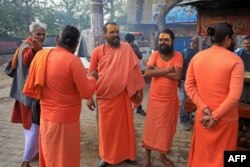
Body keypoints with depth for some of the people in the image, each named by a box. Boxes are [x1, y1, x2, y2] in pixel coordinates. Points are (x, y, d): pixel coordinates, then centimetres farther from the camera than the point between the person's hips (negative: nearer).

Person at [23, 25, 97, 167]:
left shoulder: (40, 56, -1)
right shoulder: (73, 60, -19)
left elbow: (30, 89, 5)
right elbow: (87, 93, -16)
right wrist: (93, 77, 1)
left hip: (46, 116, 6)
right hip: (65, 119, -6)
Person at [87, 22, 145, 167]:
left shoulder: (126, 49, 0)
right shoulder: (97, 51, -2)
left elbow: (134, 69, 2)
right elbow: (91, 75, 1)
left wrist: (139, 90, 0)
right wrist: (89, 97, 0)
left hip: (123, 95, 1)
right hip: (105, 96, 0)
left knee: (125, 125, 12)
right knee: (107, 127, 11)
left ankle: (127, 154, 32)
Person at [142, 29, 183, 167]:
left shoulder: (178, 56, -5)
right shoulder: (155, 54, -2)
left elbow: (177, 76, -20)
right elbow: (147, 73, -16)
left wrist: (158, 70, -16)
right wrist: (166, 70, -19)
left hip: (171, 99, 0)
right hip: (155, 98, 0)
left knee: (167, 128, 13)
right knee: (151, 127, 8)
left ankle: (163, 155, 35)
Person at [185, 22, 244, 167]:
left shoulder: (197, 57, 0)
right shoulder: (235, 60, -13)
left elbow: (189, 86, -3)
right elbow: (234, 95, -20)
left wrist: (204, 109, -7)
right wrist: (216, 116, -15)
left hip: (202, 116, 4)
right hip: (226, 118, -4)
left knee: (201, 153, 21)